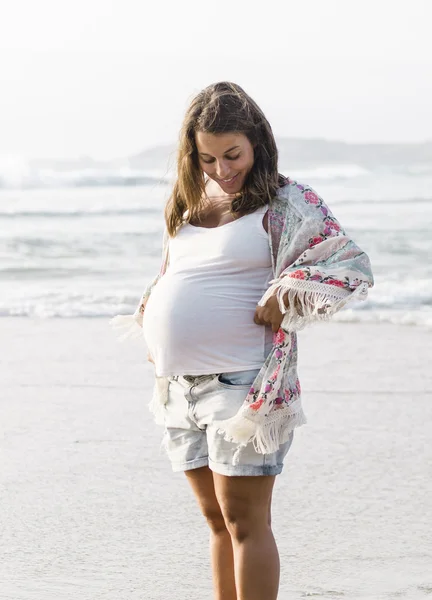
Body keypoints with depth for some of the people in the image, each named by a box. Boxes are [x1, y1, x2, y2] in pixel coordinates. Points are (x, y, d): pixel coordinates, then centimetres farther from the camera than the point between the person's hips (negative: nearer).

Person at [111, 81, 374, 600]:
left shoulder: (285, 203, -5)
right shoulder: (188, 205, 15)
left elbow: (354, 267, -9)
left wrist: (283, 299, -16)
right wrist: (150, 324, 13)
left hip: (243, 384, -7)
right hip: (181, 387, 7)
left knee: (244, 520, -5)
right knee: (216, 520, 14)